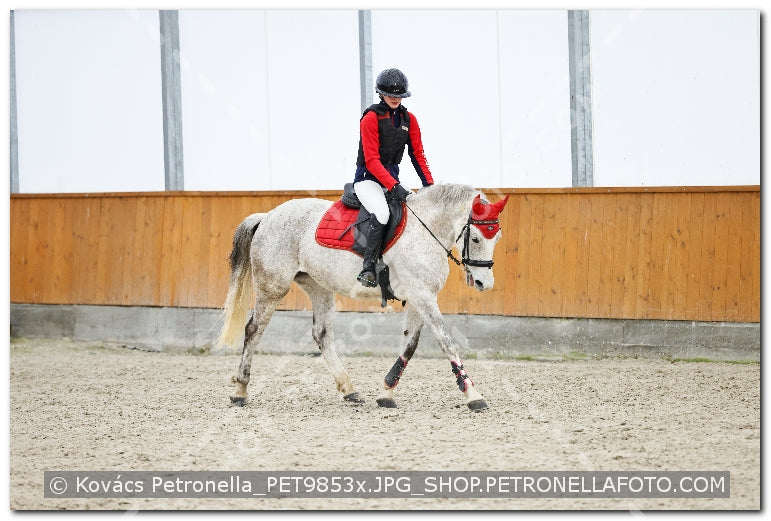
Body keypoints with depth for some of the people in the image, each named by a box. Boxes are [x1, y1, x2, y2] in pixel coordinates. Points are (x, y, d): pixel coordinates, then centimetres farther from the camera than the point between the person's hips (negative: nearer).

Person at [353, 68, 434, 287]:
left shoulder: (409, 119, 8)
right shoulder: (371, 118, -11)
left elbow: (418, 154, 9)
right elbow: (372, 160, -18)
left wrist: (429, 184, -4)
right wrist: (393, 186, -28)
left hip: (392, 178, 7)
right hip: (368, 179, -7)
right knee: (381, 212, -34)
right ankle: (368, 268, -31)